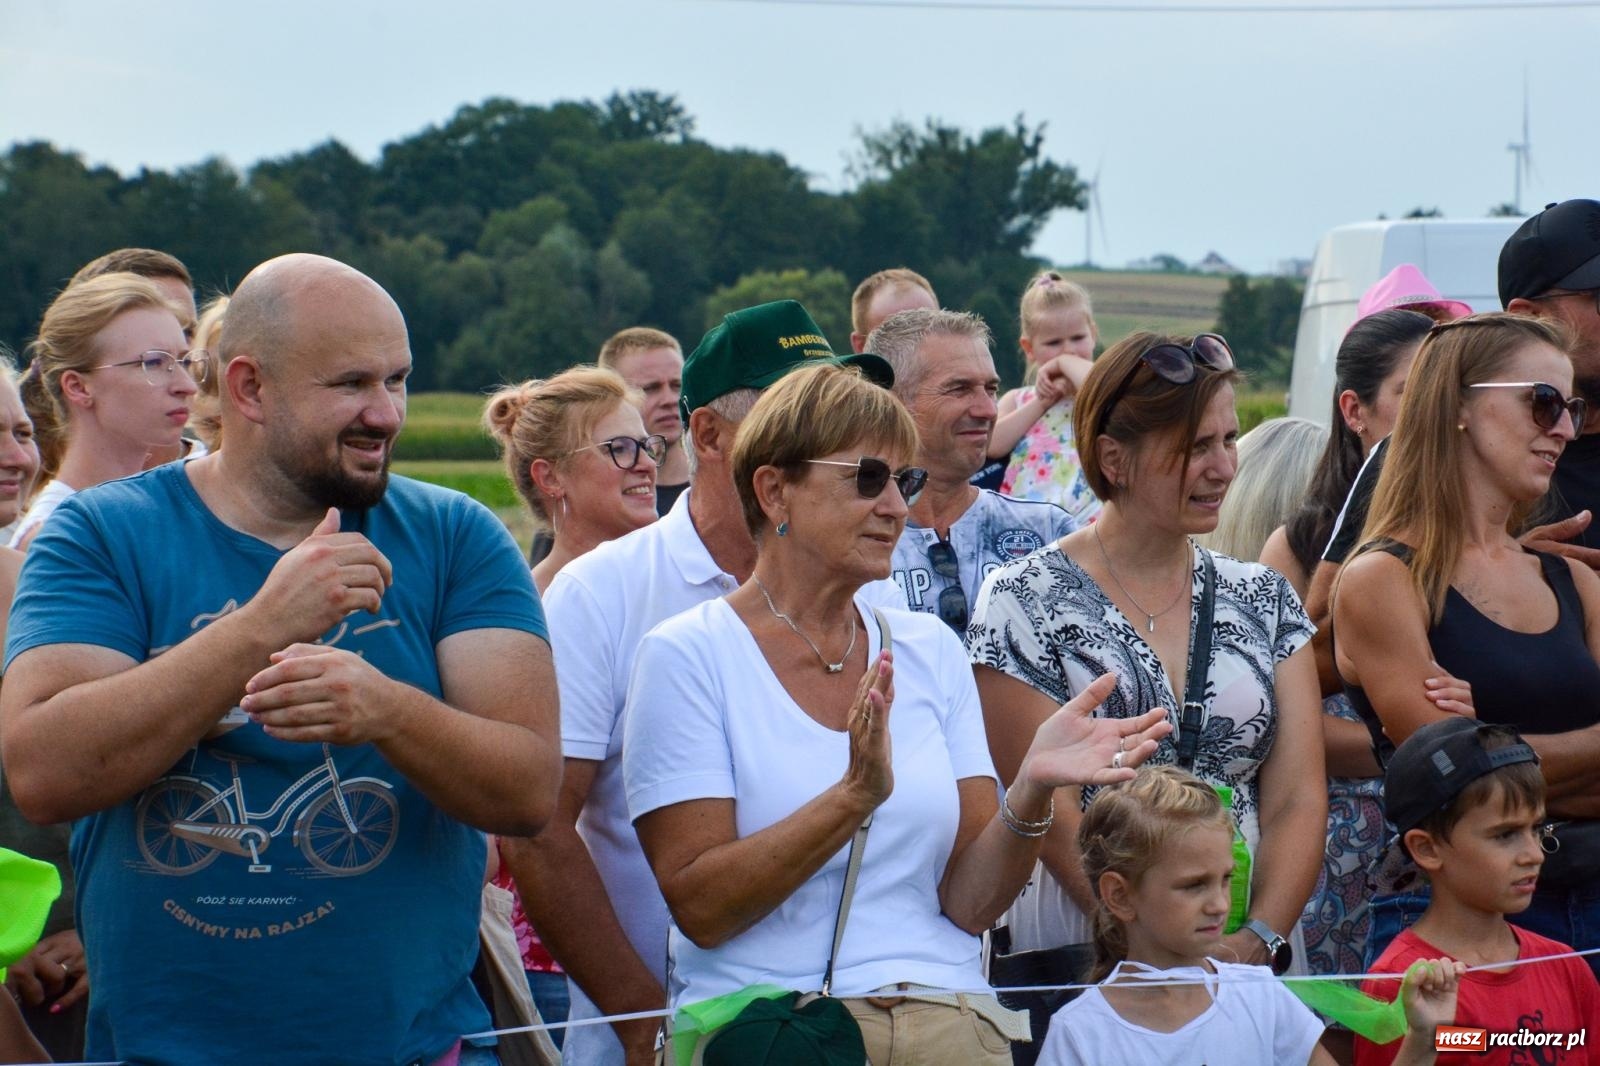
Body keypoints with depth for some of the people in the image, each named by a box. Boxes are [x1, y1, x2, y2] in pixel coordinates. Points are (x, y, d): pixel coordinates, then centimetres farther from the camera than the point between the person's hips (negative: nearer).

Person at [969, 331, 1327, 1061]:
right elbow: (1053, 816, -8)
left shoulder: (1262, 600, 10)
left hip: (1252, 965, 3)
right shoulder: (1023, 605, -3)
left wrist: (1255, 941, -11)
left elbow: (1297, 799, 4)